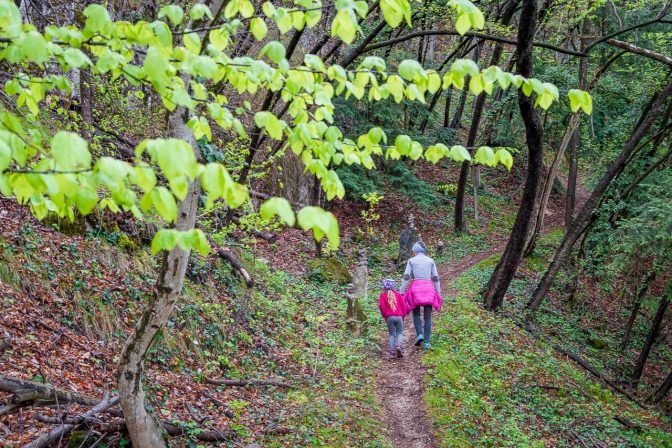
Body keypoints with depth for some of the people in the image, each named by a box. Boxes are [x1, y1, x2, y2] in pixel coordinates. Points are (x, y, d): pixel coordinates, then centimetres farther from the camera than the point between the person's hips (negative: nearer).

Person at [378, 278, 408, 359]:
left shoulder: (383, 295, 7)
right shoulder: (398, 294, 13)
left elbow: (382, 306, -5)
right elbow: (403, 305, 8)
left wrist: (384, 315, 8)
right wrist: (403, 316, 16)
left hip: (389, 317, 0)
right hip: (399, 316, 0)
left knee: (392, 334, 9)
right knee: (400, 333, 10)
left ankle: (392, 352, -1)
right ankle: (398, 345, -19)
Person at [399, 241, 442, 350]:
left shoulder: (411, 261, 3)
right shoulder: (431, 261, 8)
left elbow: (406, 277, -4)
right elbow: (436, 278, 6)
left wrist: (401, 292, -1)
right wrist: (438, 294, 11)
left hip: (416, 289, -1)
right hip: (429, 288, 2)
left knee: (416, 314, 16)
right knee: (427, 317, 6)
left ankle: (419, 334, -6)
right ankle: (427, 342, 1)